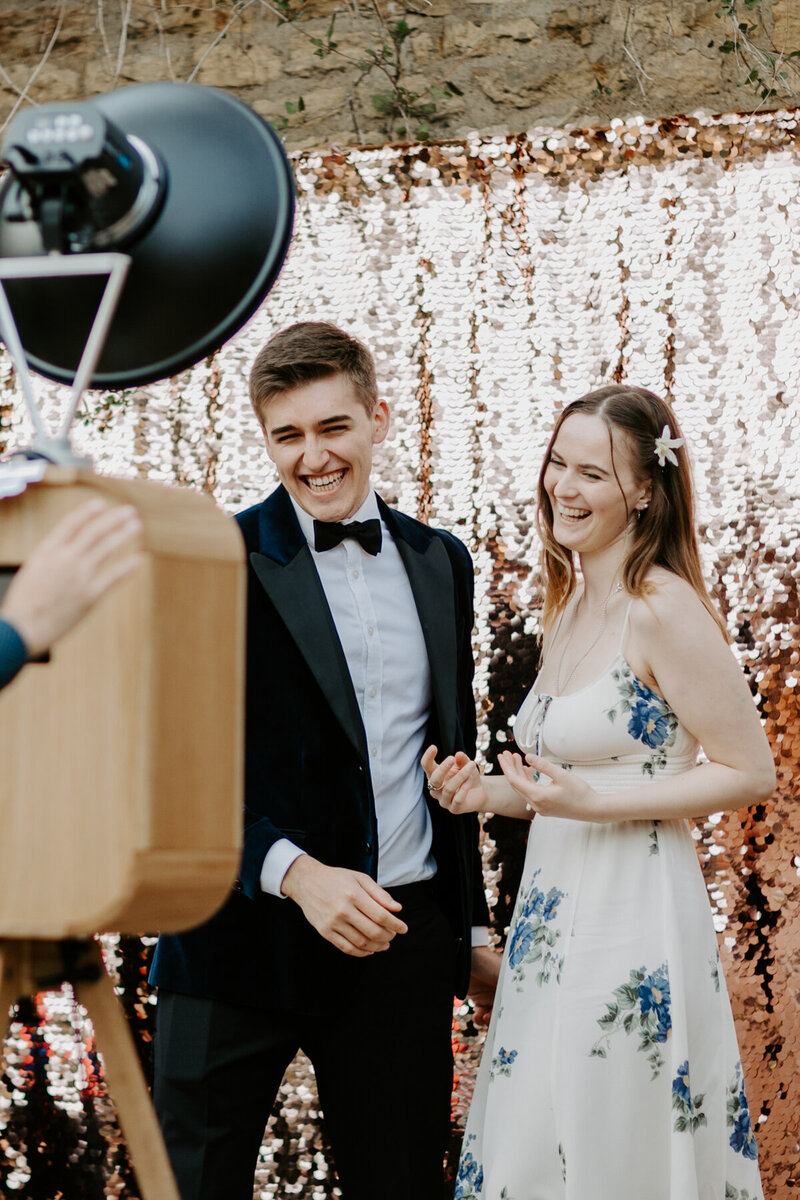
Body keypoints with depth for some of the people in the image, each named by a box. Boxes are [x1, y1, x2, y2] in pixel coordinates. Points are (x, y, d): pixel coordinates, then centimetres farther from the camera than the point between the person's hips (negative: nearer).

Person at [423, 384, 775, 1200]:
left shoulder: (664, 611, -13)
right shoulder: (569, 604, 12)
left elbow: (749, 773, -11)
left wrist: (592, 804, -18)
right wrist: (488, 793, 4)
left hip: (634, 924, -8)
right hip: (554, 918, 8)